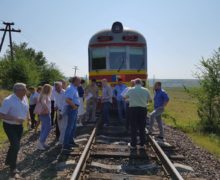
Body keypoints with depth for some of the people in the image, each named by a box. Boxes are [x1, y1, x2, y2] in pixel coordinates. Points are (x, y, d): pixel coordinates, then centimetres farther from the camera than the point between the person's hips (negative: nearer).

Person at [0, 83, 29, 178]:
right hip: (9, 126, -7)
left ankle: (8, 161, 44)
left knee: (15, 144, 19)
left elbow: (26, 110, 15)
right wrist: (15, 119, -32)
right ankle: (13, 170, 0)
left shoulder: (24, 98, -3)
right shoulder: (8, 100, -24)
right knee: (16, 146, -13)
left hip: (19, 125, 7)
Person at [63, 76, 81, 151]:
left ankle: (71, 141, 32)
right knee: (70, 127, -6)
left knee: (73, 126, 19)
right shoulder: (71, 89, -19)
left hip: (74, 109, 10)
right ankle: (65, 145, -1)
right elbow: (68, 100, -32)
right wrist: (74, 106, -20)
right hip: (72, 108, -10)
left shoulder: (74, 88, 14)